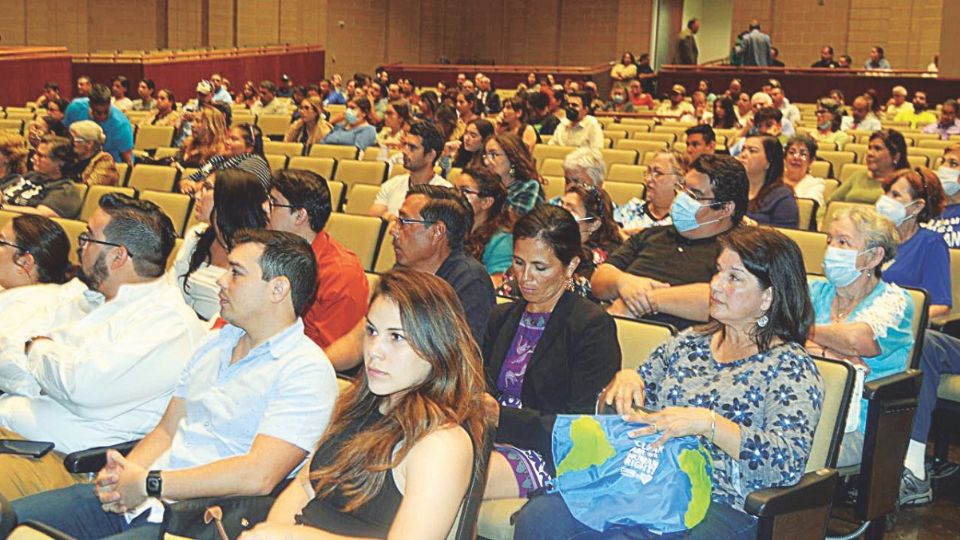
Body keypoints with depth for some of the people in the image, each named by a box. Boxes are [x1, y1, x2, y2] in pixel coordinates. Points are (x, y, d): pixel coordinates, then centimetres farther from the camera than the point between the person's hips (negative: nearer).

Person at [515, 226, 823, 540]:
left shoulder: (790, 366, 0)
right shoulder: (689, 343, 18)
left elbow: (789, 463, -16)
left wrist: (707, 423, -24)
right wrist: (624, 380, -1)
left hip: (721, 509, -5)